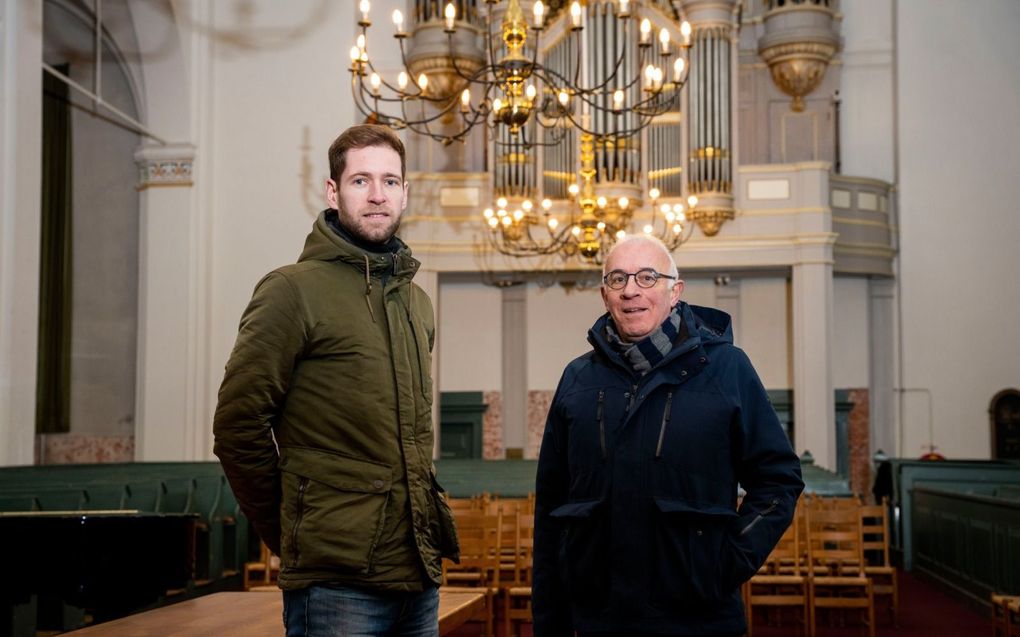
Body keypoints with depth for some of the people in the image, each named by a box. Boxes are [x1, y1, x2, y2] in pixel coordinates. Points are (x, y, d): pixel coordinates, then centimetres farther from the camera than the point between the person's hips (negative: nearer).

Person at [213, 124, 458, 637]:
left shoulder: (416, 301, 15)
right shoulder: (294, 289, -8)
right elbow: (238, 425, -10)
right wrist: (289, 534, -3)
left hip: (419, 579, 7)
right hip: (337, 581, -7)